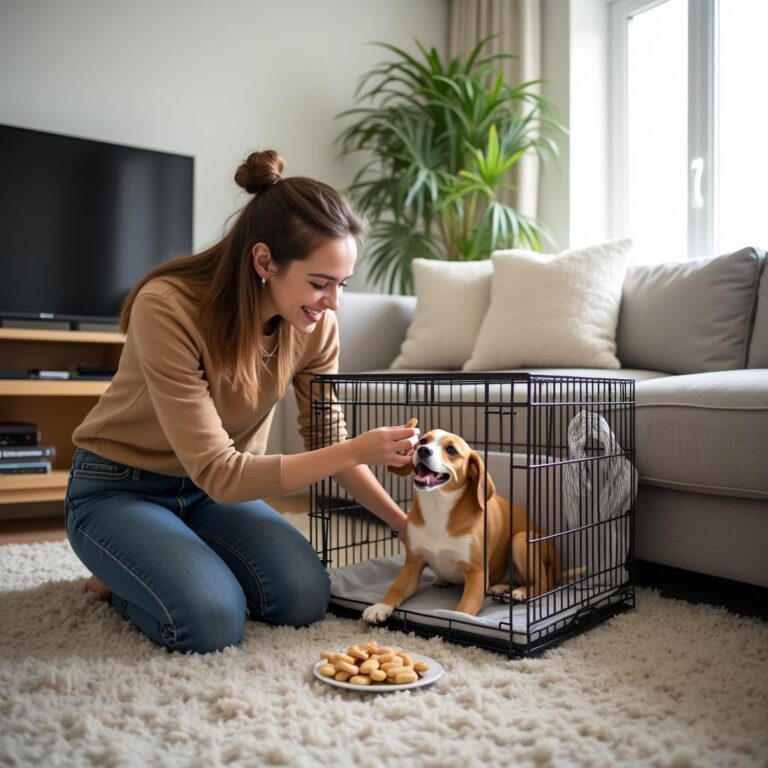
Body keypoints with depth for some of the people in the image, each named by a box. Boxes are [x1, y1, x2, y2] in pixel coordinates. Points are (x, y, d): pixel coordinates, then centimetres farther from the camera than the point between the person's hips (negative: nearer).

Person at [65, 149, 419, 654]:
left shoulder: (316, 324, -14)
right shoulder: (167, 308, -30)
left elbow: (329, 444, -2)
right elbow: (218, 473, -31)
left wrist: (406, 525, -10)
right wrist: (357, 451, -35)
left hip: (217, 489, 5)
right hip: (120, 490, -5)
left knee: (304, 599, -17)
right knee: (213, 622, -27)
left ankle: (178, 564, 11)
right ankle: (119, 579, 6)